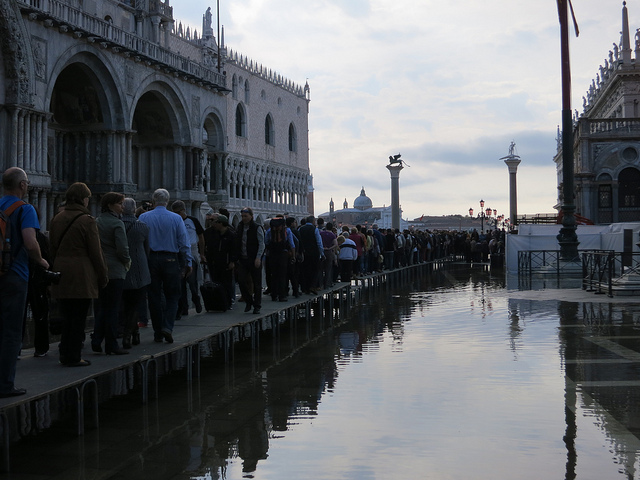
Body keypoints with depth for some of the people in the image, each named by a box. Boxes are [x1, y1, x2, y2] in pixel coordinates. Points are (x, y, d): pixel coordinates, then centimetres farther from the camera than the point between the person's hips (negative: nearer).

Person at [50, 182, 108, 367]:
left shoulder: (57, 219, 9)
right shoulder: (87, 221, -11)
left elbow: (53, 249, 14)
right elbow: (95, 252, -10)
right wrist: (103, 276, -2)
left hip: (61, 274, 6)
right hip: (82, 274, -6)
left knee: (67, 315, 15)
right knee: (78, 317, 1)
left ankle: (65, 352, 19)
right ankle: (73, 357, 4)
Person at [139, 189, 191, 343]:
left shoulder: (144, 217, -1)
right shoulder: (176, 218, -2)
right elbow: (184, 243, -1)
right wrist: (187, 263, 5)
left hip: (151, 260, 1)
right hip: (171, 260, -1)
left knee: (154, 296, 8)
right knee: (172, 295, 8)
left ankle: (158, 333, 11)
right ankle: (167, 326, -9)